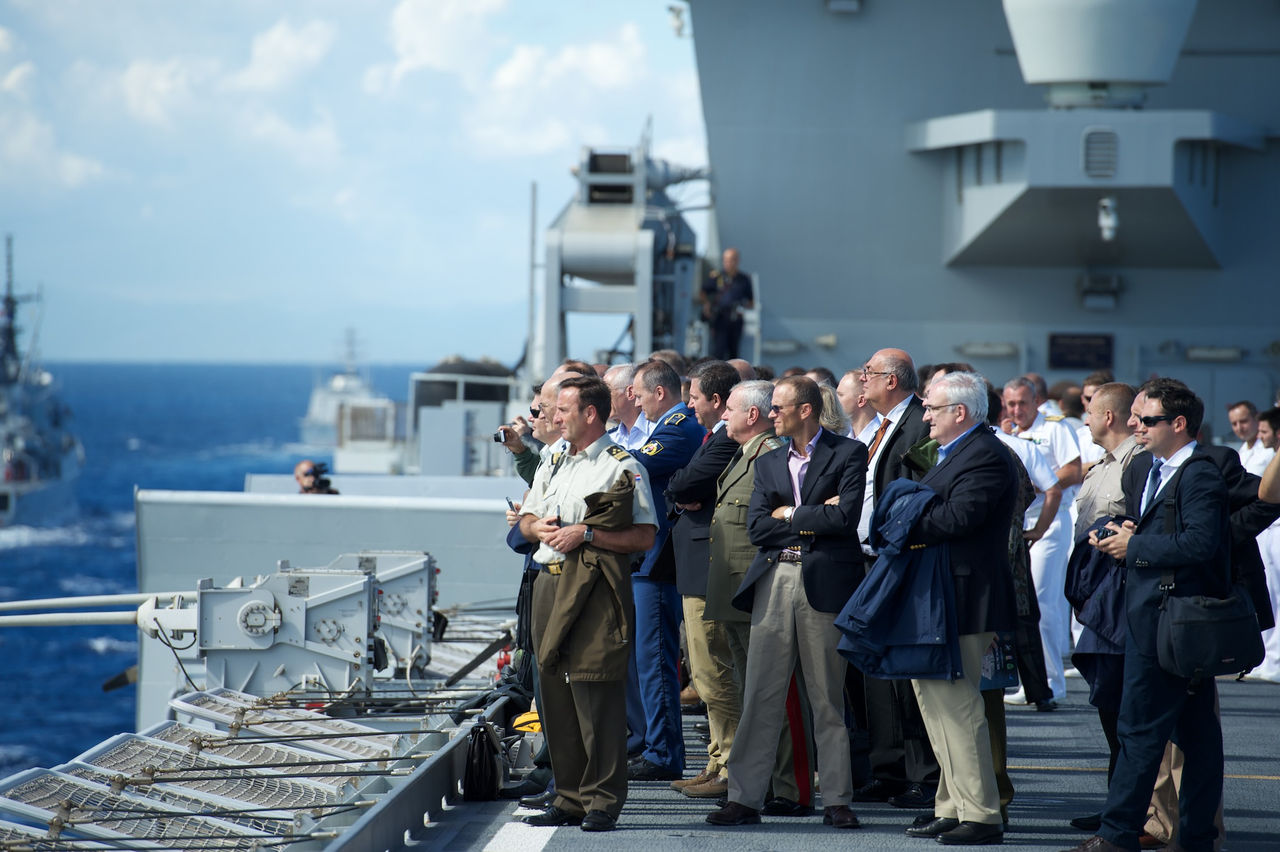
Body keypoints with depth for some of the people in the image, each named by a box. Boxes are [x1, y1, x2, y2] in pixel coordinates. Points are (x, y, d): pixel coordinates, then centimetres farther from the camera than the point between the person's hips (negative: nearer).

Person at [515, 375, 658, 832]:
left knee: (596, 695, -9)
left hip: (596, 588, -8)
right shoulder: (557, 461, 19)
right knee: (555, 692, 8)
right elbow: (525, 519, 25)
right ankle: (570, 798, 15)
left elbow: (644, 536, -12)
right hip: (551, 584, 8)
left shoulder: (623, 467, -5)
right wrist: (538, 527, 3)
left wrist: (586, 534, -16)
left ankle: (603, 801, -5)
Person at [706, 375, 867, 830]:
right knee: (759, 696, 1)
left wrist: (789, 514, -2)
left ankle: (836, 800, 6)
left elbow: (845, 518, -12)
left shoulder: (848, 454, 2)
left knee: (828, 699, 1)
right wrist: (814, 519, -5)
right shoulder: (769, 463, 16)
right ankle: (745, 797, 4)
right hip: (774, 582, 4)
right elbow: (756, 528, 5)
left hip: (825, 583, -4)